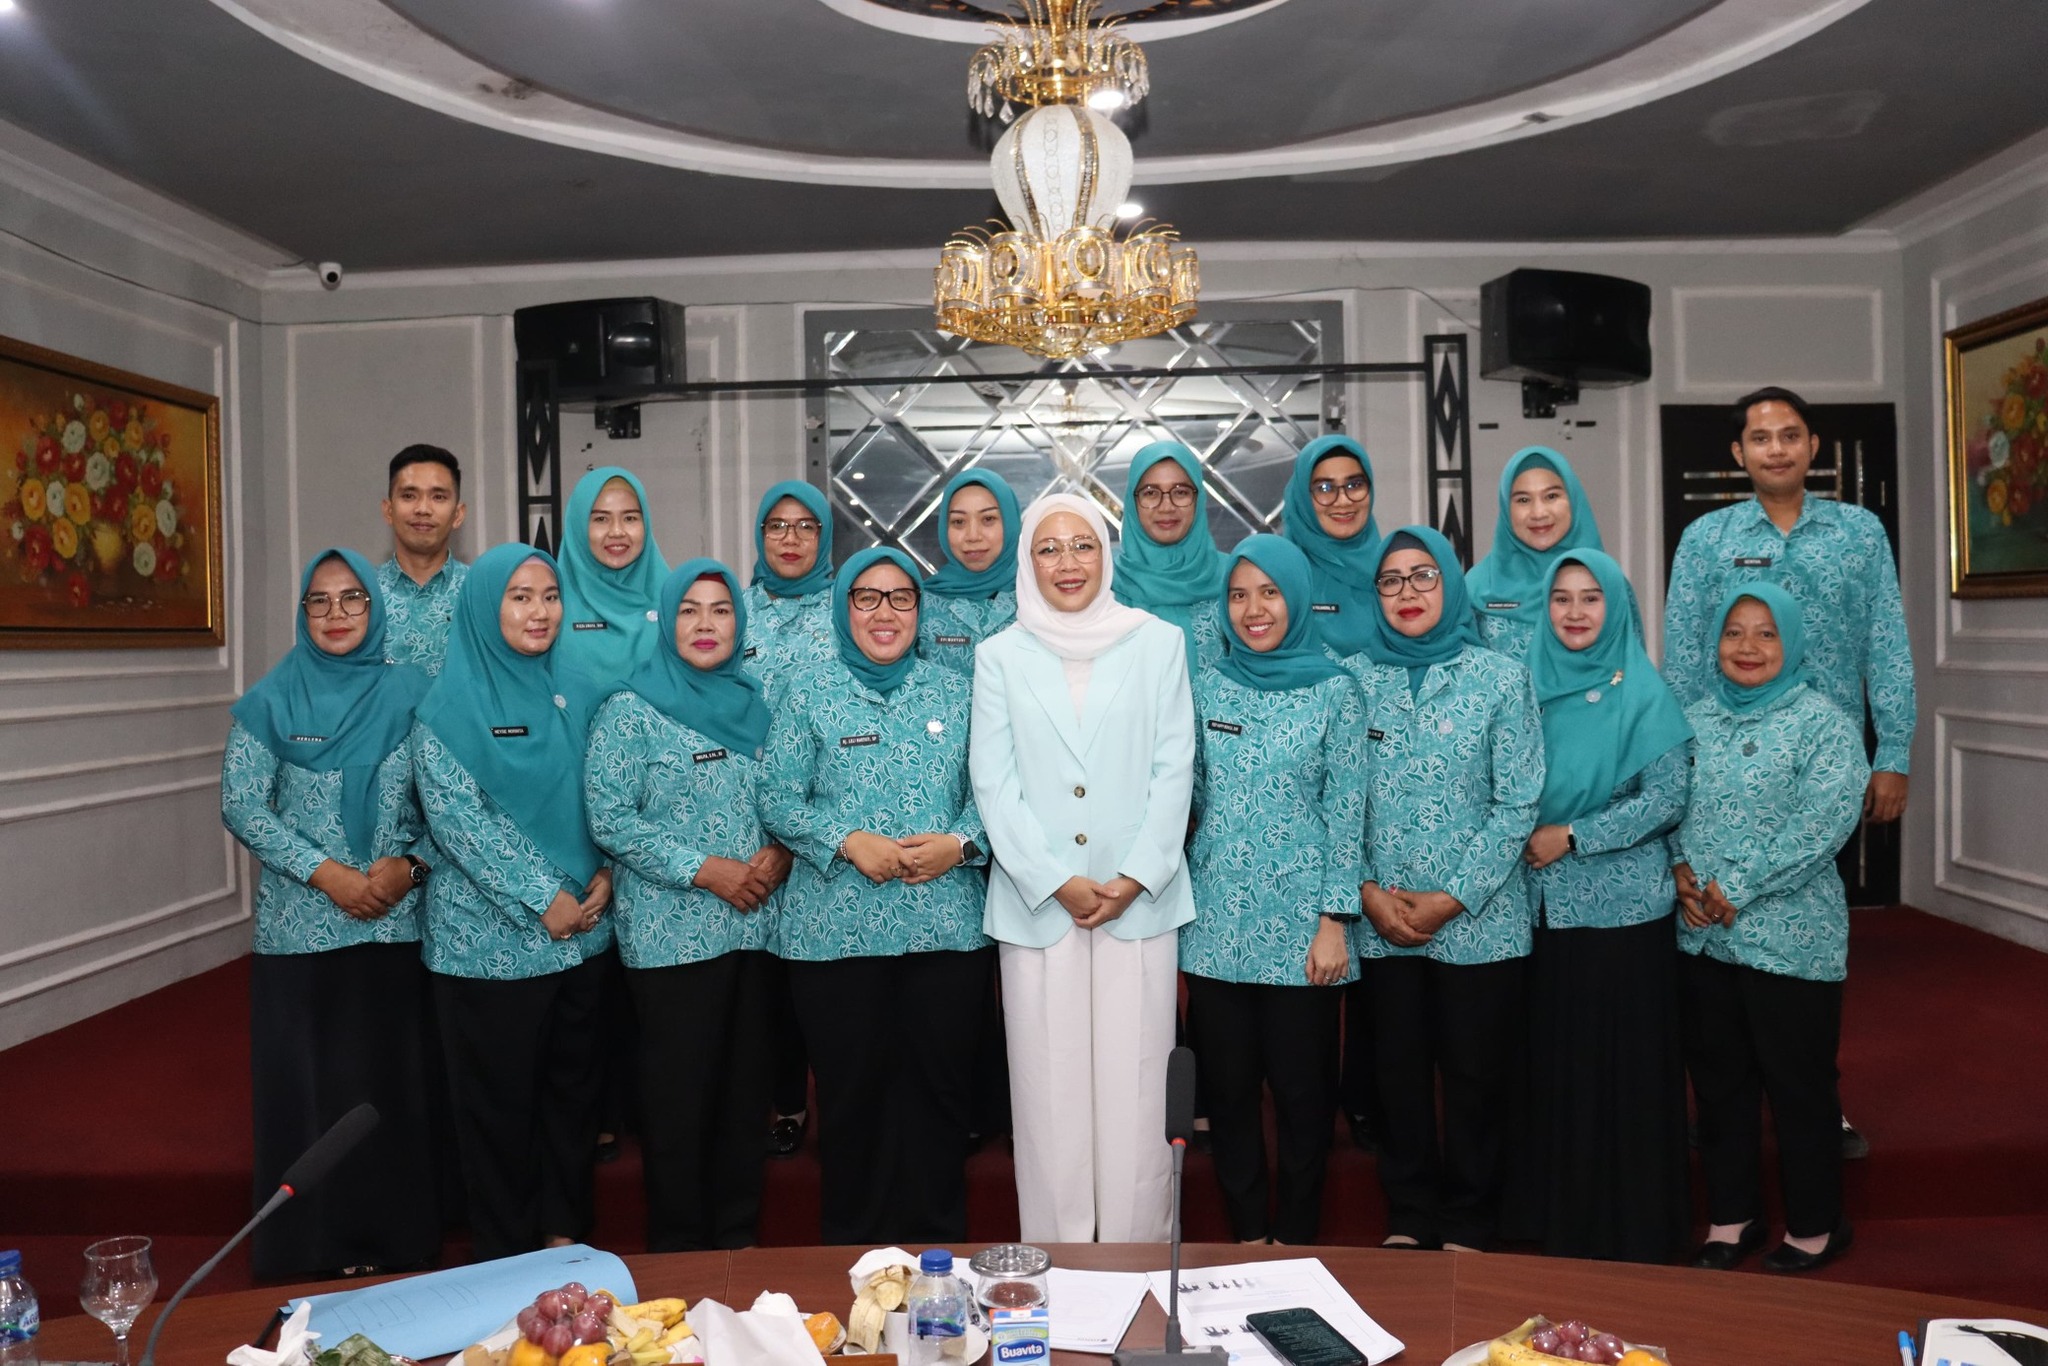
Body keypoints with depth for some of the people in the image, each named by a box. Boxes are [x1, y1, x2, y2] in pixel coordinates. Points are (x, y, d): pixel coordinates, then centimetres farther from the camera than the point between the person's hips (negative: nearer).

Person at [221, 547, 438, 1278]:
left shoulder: (408, 690, 2)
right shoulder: (271, 699, 0)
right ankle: (313, 1241, 18)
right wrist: (326, 872, -13)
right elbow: (241, 805, -3)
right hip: (300, 928, -1)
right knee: (306, 1083, 4)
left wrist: (410, 864, -12)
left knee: (392, 1080, 7)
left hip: (395, 922, 1)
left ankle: (397, 1235, 21)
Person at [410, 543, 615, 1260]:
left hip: (582, 931, 5)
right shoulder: (449, 705, -7)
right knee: (500, 1099, 6)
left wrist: (608, 875, -5)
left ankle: (565, 1230, 29)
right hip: (490, 939, -5)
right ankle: (507, 1254, 21)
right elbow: (456, 817, -14)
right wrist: (543, 898, -16)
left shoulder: (577, 693, 7)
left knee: (572, 1085, 13)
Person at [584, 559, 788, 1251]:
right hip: (670, 934, -5)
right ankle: (677, 1248, 19)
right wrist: (704, 870, -15)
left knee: (744, 1086, 11)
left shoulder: (753, 704, 10)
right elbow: (611, 818, -11)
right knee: (680, 1092, 2)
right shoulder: (631, 711, -5)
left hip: (754, 926, 5)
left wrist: (780, 851, -5)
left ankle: (738, 1236, 25)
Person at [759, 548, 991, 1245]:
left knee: (940, 1086, 7)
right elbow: (779, 799, -1)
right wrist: (851, 842, -14)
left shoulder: (953, 692, 10)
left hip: (948, 926, 2)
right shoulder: (808, 692, 4)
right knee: (851, 1090, 7)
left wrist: (959, 842, -11)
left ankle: (939, 1246, 24)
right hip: (837, 931, -1)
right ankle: (852, 1244, 25)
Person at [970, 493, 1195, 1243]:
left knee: (1134, 1092, 2)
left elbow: (1174, 770, 2)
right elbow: (993, 784, 1)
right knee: (1048, 1096, 4)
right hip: (1037, 904, 0)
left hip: (1139, 902, 0)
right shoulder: (1000, 656, 7)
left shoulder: (1157, 642, 6)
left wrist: (1134, 878, -8)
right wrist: (1056, 883, -8)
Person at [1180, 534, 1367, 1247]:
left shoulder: (1335, 691, -2)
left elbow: (1345, 810, -3)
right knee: (1228, 1087, 9)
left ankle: (1295, 1243, 24)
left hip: (1299, 921, -2)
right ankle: (1246, 1237, 25)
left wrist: (1334, 921, -8)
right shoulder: (1207, 688, 6)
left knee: (1303, 1089, 6)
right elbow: (1193, 796, 11)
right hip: (1218, 921, 3)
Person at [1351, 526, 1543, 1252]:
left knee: (1476, 1076, 8)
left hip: (1478, 921, -1)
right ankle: (1408, 1218, 29)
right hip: (1380, 921, 2)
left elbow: (1518, 802, -6)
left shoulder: (1501, 679, -3)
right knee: (1398, 1071, 12)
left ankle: (1467, 1224, 27)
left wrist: (1454, 898, -11)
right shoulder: (1355, 680, 2)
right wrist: (1368, 890, -8)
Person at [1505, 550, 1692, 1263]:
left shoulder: (1641, 691, -4)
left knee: (1623, 1061, 2)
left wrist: (1572, 838, -12)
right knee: (1552, 1059, 8)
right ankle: (1557, 1221, 22)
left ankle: (1635, 1230, 16)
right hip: (1542, 903, 4)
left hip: (1622, 907, -4)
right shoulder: (1530, 684, 8)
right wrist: (1522, 844, -2)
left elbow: (1669, 796, -9)